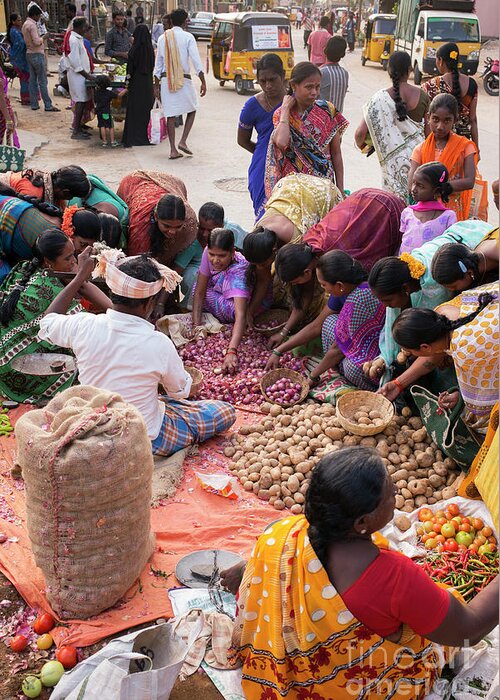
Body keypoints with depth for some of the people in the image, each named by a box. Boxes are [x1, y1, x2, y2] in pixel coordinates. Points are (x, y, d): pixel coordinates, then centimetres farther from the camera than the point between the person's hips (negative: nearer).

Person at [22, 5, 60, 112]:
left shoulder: (25, 24, 15)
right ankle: (48, 105, -7)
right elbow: (36, 42, -24)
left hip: (29, 54, 10)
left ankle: (34, 104, 11)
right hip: (37, 54, -10)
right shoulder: (32, 25, -16)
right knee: (42, 81, -8)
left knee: (32, 80, 10)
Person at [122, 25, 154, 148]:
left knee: (135, 109, 1)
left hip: (136, 82, -5)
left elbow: (130, 68, -12)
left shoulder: (134, 49, -14)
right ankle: (147, 135, 16)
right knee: (147, 107, 12)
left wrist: (127, 83, -5)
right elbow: (152, 66, 7)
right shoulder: (150, 48, 0)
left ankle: (134, 137, 3)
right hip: (148, 82, 5)